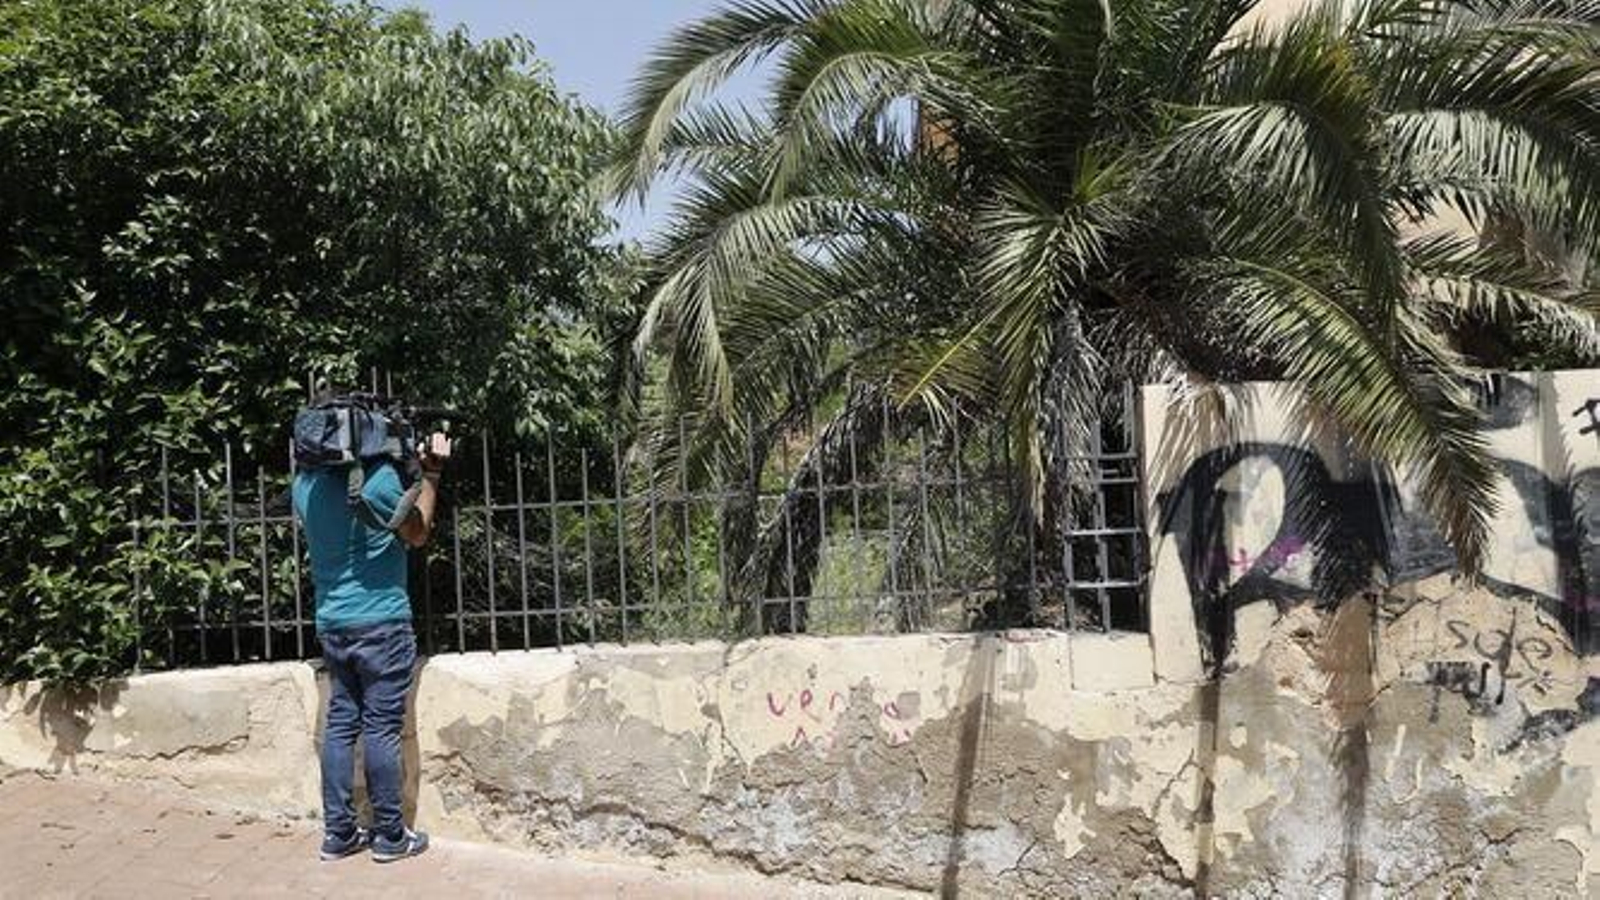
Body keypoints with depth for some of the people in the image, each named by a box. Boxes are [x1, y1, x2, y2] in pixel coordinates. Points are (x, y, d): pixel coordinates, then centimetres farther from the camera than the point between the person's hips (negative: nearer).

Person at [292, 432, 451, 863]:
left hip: (331, 624, 6)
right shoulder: (377, 476, -14)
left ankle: (338, 832, 15)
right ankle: (390, 835, 8)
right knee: (382, 729, 0)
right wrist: (430, 474, 4)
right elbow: (418, 534, -1)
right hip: (381, 621, -6)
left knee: (340, 725, 10)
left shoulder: (305, 483, 5)